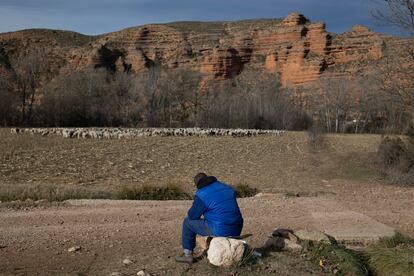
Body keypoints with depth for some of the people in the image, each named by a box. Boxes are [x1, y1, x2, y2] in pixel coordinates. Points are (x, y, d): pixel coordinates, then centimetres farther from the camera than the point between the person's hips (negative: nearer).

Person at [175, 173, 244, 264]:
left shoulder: (202, 195, -8)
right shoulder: (228, 188, 13)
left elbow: (192, 215, -1)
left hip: (219, 232, -7)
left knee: (188, 222, 12)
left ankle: (187, 255, 19)